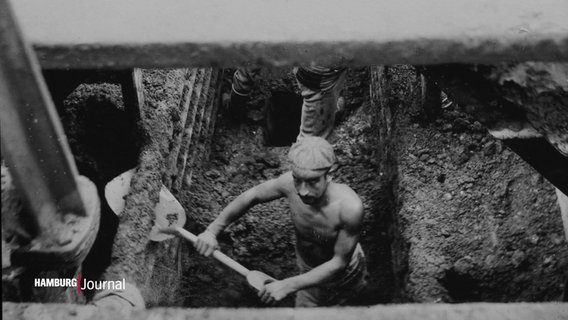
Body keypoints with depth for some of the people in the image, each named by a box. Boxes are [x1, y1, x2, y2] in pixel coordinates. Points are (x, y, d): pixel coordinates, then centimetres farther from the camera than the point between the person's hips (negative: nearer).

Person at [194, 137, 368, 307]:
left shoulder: (349, 207, -41)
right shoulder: (289, 183, -31)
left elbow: (339, 263, -31)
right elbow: (250, 196, -13)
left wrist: (288, 285, -38)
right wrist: (212, 230, -20)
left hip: (345, 278, -2)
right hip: (310, 274, 2)